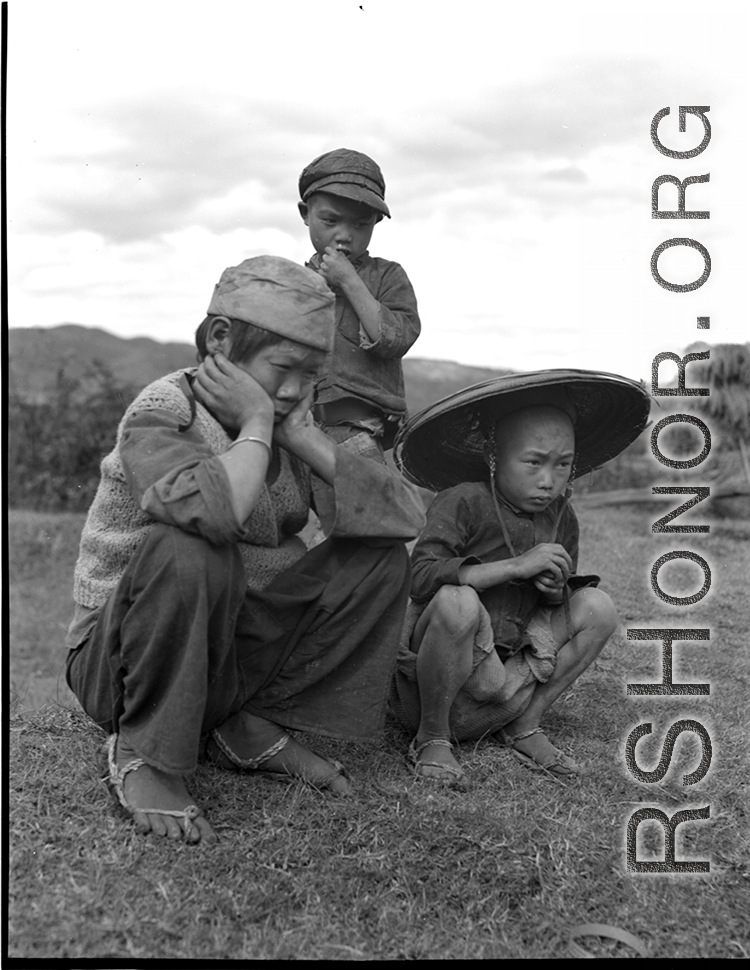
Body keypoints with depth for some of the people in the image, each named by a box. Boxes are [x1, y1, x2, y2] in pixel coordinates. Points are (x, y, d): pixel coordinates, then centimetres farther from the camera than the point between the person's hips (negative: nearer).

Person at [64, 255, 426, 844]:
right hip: (120, 661, -6)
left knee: (381, 556, -5)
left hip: (236, 652, 7)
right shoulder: (160, 417, -17)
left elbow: (407, 516, -8)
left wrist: (300, 434, -17)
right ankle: (144, 754, -14)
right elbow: (213, 510, -43)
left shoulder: (278, 423, 2)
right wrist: (257, 421, -24)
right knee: (188, 553, -37)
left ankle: (253, 728, -2)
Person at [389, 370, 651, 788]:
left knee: (598, 607, -7)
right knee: (458, 602, -37)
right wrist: (517, 566, -30)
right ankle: (432, 738, -15)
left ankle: (524, 724, -1)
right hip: (434, 664, -5)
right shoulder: (462, 502, -16)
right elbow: (422, 576, -30)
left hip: (511, 656, 6)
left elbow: (561, 598, 13)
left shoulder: (562, 519, 3)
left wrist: (555, 591, -12)